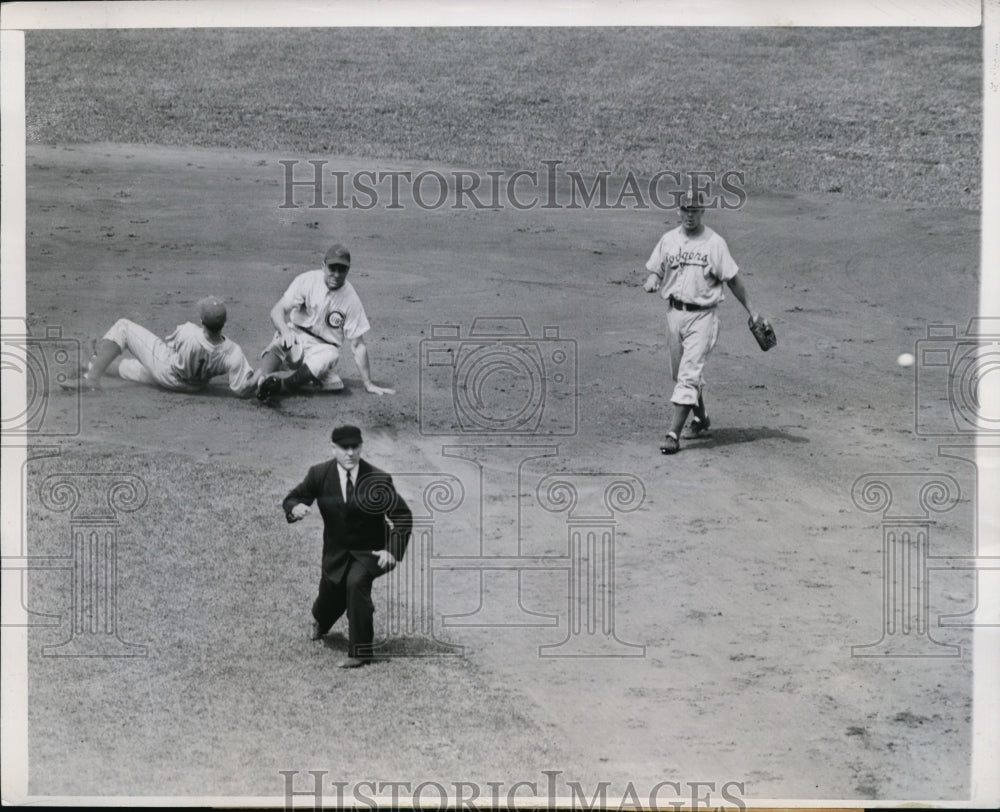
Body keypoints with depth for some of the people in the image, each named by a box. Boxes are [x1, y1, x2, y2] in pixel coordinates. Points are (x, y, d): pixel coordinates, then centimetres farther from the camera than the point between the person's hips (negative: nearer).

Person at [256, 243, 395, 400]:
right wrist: (285, 330, -38)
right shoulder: (307, 280, -9)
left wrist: (368, 384, -8)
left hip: (323, 347, 0)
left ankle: (280, 386, -32)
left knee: (329, 355, -36)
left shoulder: (351, 299, -9)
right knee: (278, 345, -34)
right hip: (295, 334, 0)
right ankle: (262, 381, -53)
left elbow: (357, 345, -6)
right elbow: (277, 311, -14)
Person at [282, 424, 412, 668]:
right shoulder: (319, 474, -11)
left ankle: (360, 652, -20)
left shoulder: (377, 479, -18)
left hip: (369, 551, -3)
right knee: (330, 598, 16)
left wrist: (393, 549, -23)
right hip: (336, 551, 3)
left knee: (356, 582, -31)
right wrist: (295, 507, -26)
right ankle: (320, 621, 58)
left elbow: (402, 516, -12)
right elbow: (292, 498, 0)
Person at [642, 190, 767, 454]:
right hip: (674, 313, 5)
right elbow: (655, 270, 14)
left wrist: (752, 311, -3)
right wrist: (652, 281, -10)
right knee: (679, 372, 15)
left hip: (702, 316, -5)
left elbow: (733, 279, -2)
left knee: (689, 374, -11)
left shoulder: (714, 243, -5)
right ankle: (701, 416, 39)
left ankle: (674, 433, -13)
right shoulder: (668, 239, 7)